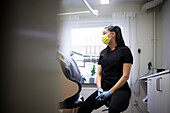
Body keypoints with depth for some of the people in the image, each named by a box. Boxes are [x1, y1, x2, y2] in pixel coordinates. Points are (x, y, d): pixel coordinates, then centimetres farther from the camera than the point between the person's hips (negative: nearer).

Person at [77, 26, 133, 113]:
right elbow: (99, 74, 13)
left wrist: (110, 92, -13)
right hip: (104, 89, 5)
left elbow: (125, 76, -8)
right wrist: (99, 88, -6)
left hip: (120, 89, -4)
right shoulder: (103, 52, 16)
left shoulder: (124, 50, -1)